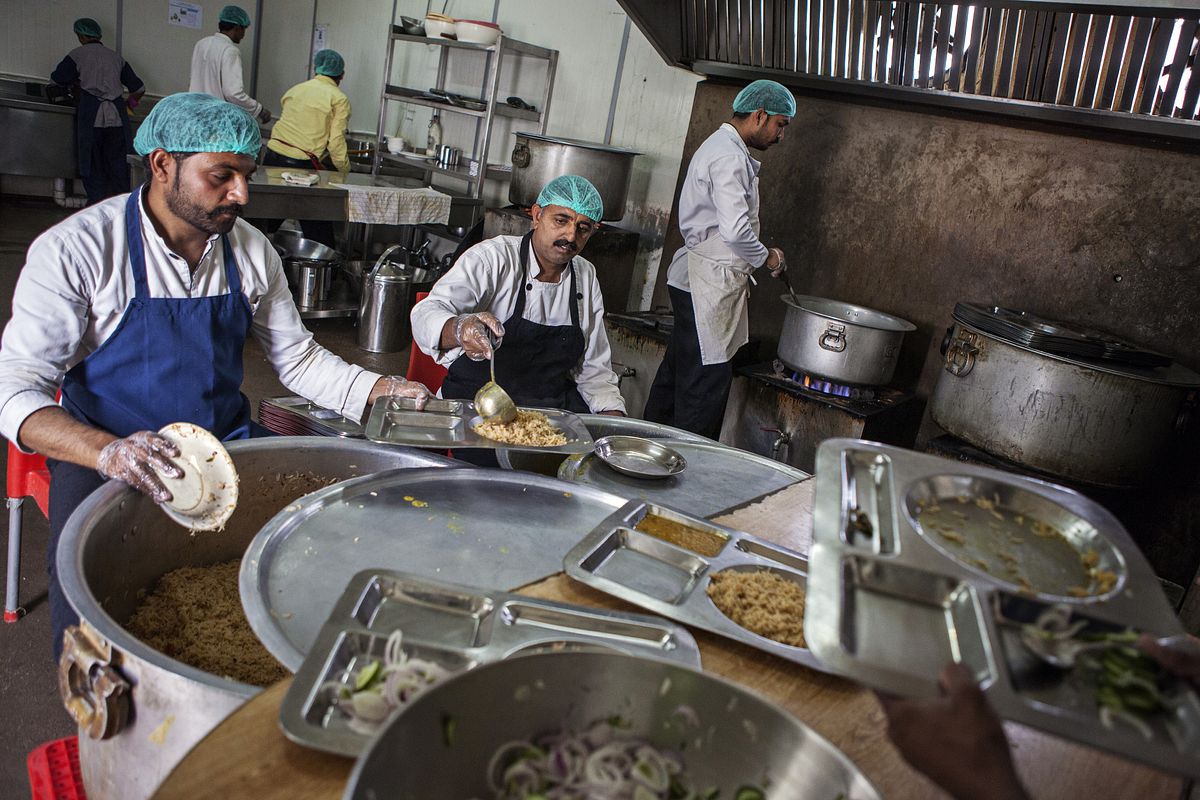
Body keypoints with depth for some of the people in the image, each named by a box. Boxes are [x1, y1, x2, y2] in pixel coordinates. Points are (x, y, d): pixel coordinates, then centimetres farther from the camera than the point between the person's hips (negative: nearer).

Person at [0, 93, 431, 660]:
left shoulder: (251, 251, 1)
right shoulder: (75, 250, -12)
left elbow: (297, 358, 11)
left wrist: (381, 390, -7)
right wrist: (106, 451, -37)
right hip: (105, 453, -3)